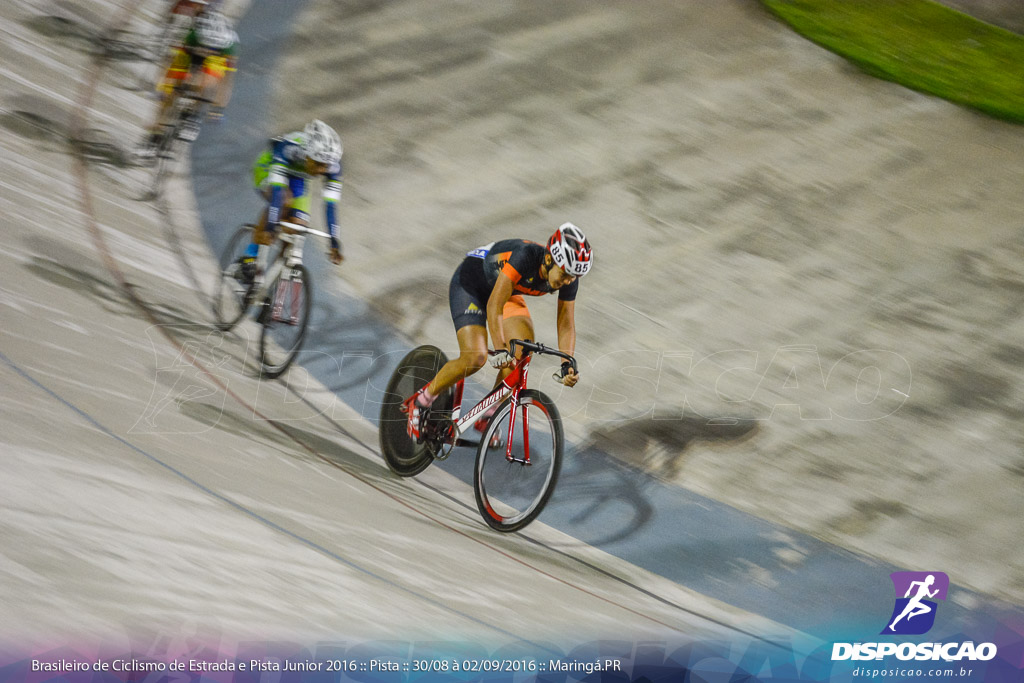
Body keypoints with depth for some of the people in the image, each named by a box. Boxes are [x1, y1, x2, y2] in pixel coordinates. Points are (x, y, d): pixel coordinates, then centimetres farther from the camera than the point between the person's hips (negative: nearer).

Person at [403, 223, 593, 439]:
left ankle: (487, 418, 1)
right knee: (475, 358, -22)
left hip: (509, 292, 6)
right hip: (470, 284, -6)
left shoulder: (569, 278, -21)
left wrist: (567, 364, -25)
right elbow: (494, 306, -42)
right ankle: (420, 402, -1)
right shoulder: (525, 256, -39)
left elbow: (566, 324, -12)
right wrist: (500, 350, -50)